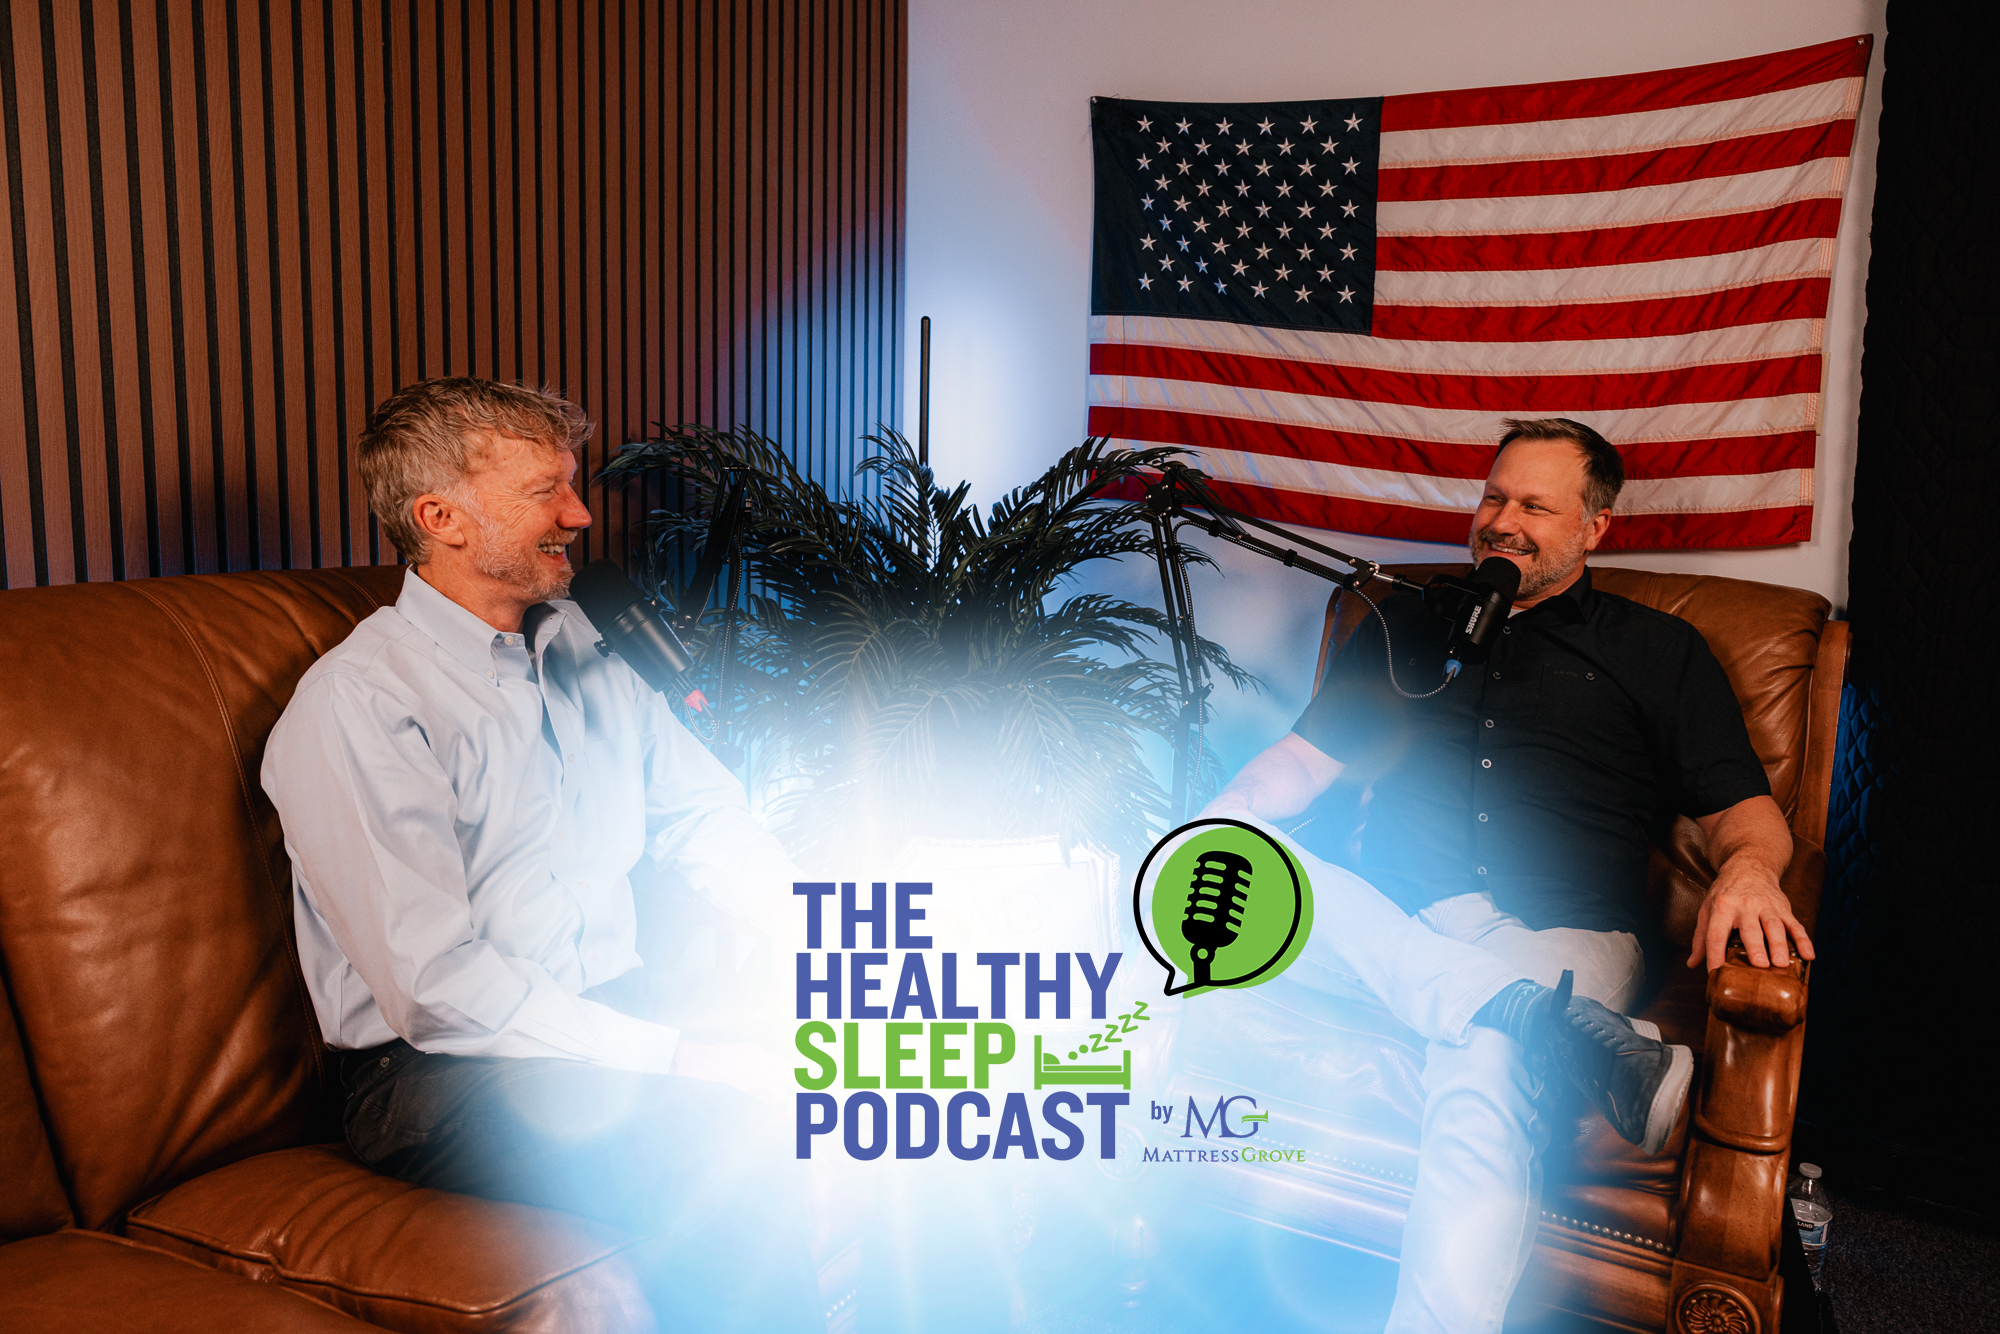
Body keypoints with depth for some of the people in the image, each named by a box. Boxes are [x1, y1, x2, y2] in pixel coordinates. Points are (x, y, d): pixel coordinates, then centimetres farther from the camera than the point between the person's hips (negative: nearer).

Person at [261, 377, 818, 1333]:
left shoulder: (581, 655, 12)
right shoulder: (355, 706, -13)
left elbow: (706, 821, 12)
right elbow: (437, 985, -21)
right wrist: (673, 1058, -23)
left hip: (616, 1019, 7)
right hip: (441, 1074, -7)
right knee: (728, 1150, -30)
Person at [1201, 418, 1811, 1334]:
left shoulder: (1657, 652, 18)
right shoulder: (1404, 628, 25)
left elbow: (1743, 808, 11)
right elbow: (1302, 761, 21)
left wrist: (1749, 867, -14)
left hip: (1558, 932, -3)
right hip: (1391, 921, 3)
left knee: (1485, 1079, -38)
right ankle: (1583, 1041, -37)